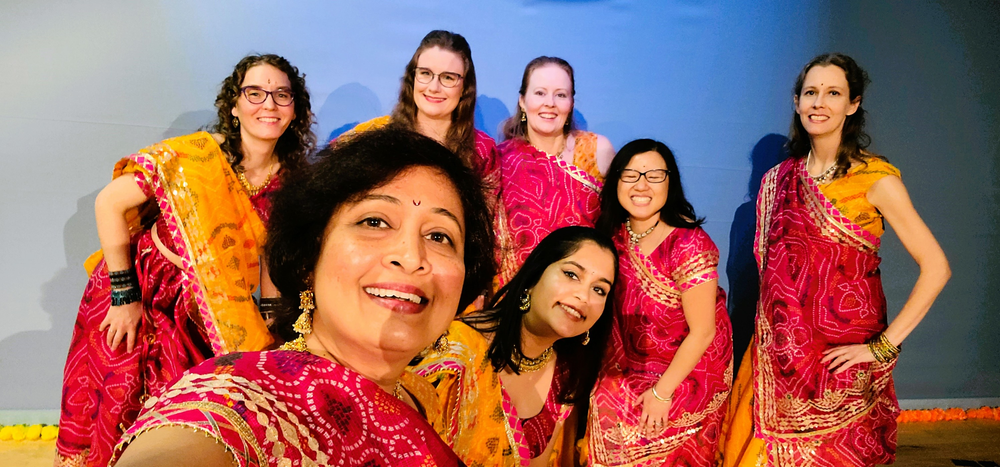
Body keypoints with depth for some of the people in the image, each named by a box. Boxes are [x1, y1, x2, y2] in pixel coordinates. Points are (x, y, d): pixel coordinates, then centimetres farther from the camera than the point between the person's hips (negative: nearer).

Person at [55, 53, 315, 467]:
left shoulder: (288, 183, -6)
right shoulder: (194, 155, -20)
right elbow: (109, 203, -15)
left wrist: (269, 336, 4)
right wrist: (124, 295, -14)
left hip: (202, 313, 3)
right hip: (139, 295, -3)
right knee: (119, 412, 6)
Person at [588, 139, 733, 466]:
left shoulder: (689, 245, -25)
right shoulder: (616, 234, -6)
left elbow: (702, 332, -20)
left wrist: (662, 393, -16)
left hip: (688, 372, -6)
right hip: (632, 366, 6)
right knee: (597, 406, -11)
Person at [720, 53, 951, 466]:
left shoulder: (875, 178, -9)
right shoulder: (779, 180, 5)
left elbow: (936, 267, -12)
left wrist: (884, 345, -15)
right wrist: (770, 339, 7)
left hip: (842, 357, -4)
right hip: (780, 355, 4)